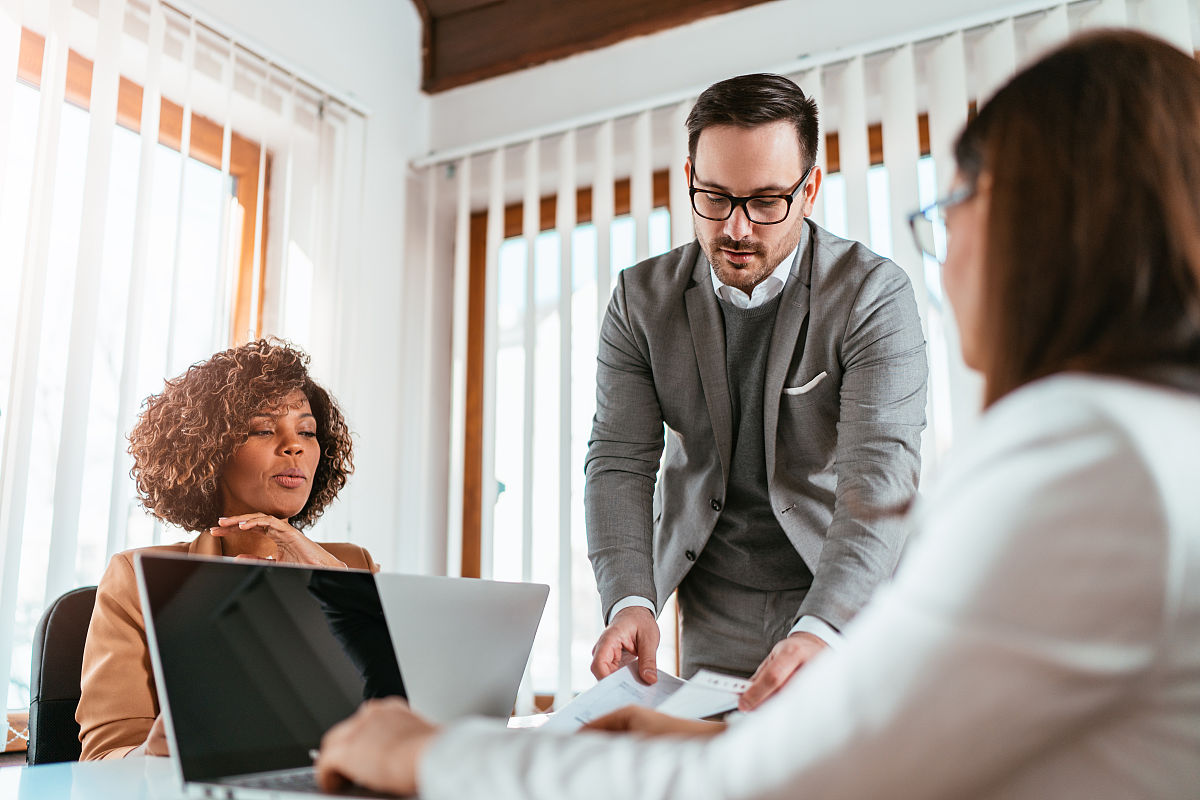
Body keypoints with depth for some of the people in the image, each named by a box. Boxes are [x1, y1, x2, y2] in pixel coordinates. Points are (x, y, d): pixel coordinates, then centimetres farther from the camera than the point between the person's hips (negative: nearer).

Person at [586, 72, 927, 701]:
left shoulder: (874, 295, -14)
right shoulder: (641, 298, -3)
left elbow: (880, 473, -24)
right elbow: (619, 459, -8)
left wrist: (818, 629, -39)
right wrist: (631, 601, -25)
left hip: (844, 592, -1)